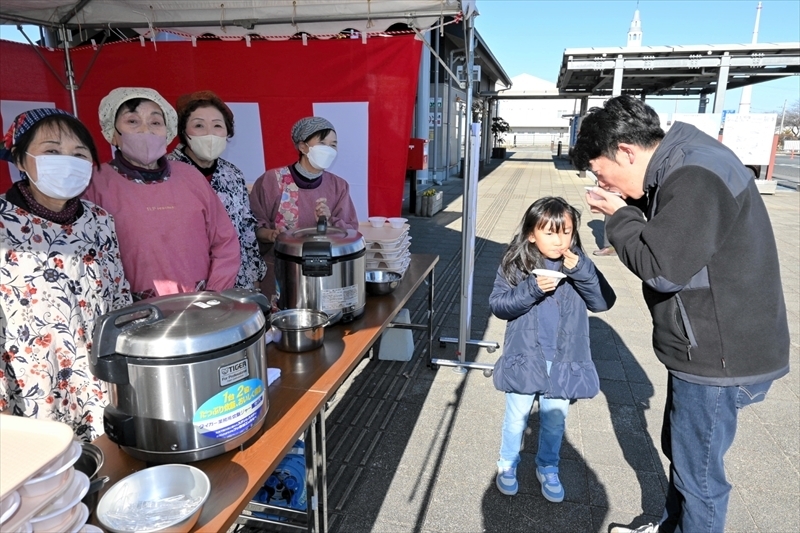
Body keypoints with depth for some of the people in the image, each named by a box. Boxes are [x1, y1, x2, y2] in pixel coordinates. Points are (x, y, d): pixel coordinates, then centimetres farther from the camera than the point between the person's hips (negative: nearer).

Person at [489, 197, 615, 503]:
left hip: (563, 360, 2)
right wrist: (532, 289, -27)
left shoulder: (578, 264, -6)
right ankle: (507, 465, 40)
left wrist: (580, 271, -25)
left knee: (555, 420, 19)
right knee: (517, 418, 15)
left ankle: (547, 469, 43)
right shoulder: (516, 263, -10)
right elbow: (498, 304, -13)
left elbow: (604, 302, -11)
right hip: (525, 358, -1)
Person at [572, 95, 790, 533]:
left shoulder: (696, 177, -25)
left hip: (718, 358, -10)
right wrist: (627, 211, -2)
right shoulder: (680, 166, 6)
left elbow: (662, 269, -27)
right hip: (703, 347, 10)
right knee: (679, 450, 26)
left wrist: (620, 216, -14)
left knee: (698, 472, 8)